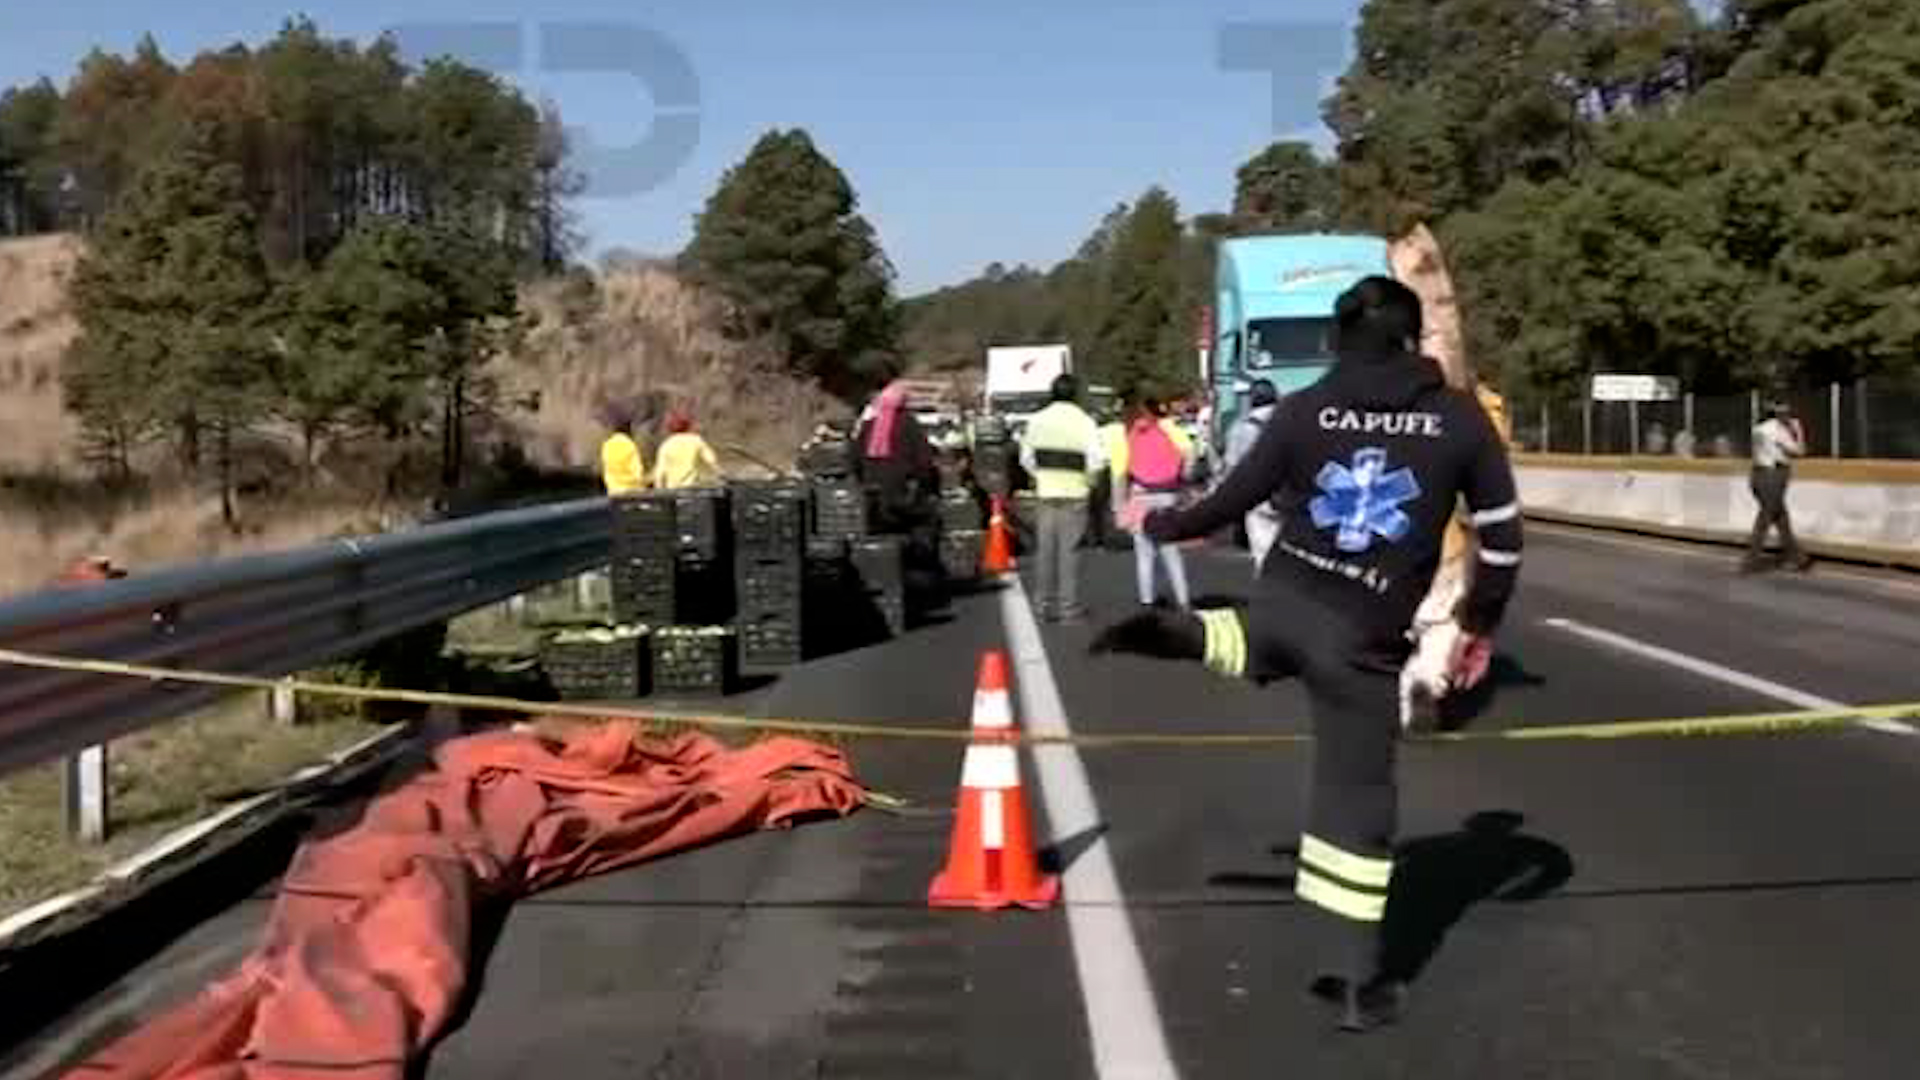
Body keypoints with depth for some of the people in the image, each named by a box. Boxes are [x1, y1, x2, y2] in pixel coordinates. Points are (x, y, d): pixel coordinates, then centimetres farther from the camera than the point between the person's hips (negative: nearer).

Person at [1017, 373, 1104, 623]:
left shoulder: (1037, 421, 2)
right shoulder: (1084, 422, -9)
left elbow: (1026, 457, 6)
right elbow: (1096, 461, -15)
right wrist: (1089, 480, 3)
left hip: (1045, 493, 3)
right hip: (1074, 494, -3)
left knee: (1046, 550, 9)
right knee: (1069, 550, 1)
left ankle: (1046, 605, 14)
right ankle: (1069, 606, 4)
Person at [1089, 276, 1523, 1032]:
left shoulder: (1306, 409, -1)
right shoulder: (1459, 417, -2)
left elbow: (1234, 499, 5)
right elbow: (1502, 533, 0)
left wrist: (1162, 525, 24)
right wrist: (1480, 626, 13)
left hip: (1280, 601, 2)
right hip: (1364, 642, -2)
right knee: (1357, 802, 7)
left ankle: (1171, 633, 10)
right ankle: (1357, 984, 12)